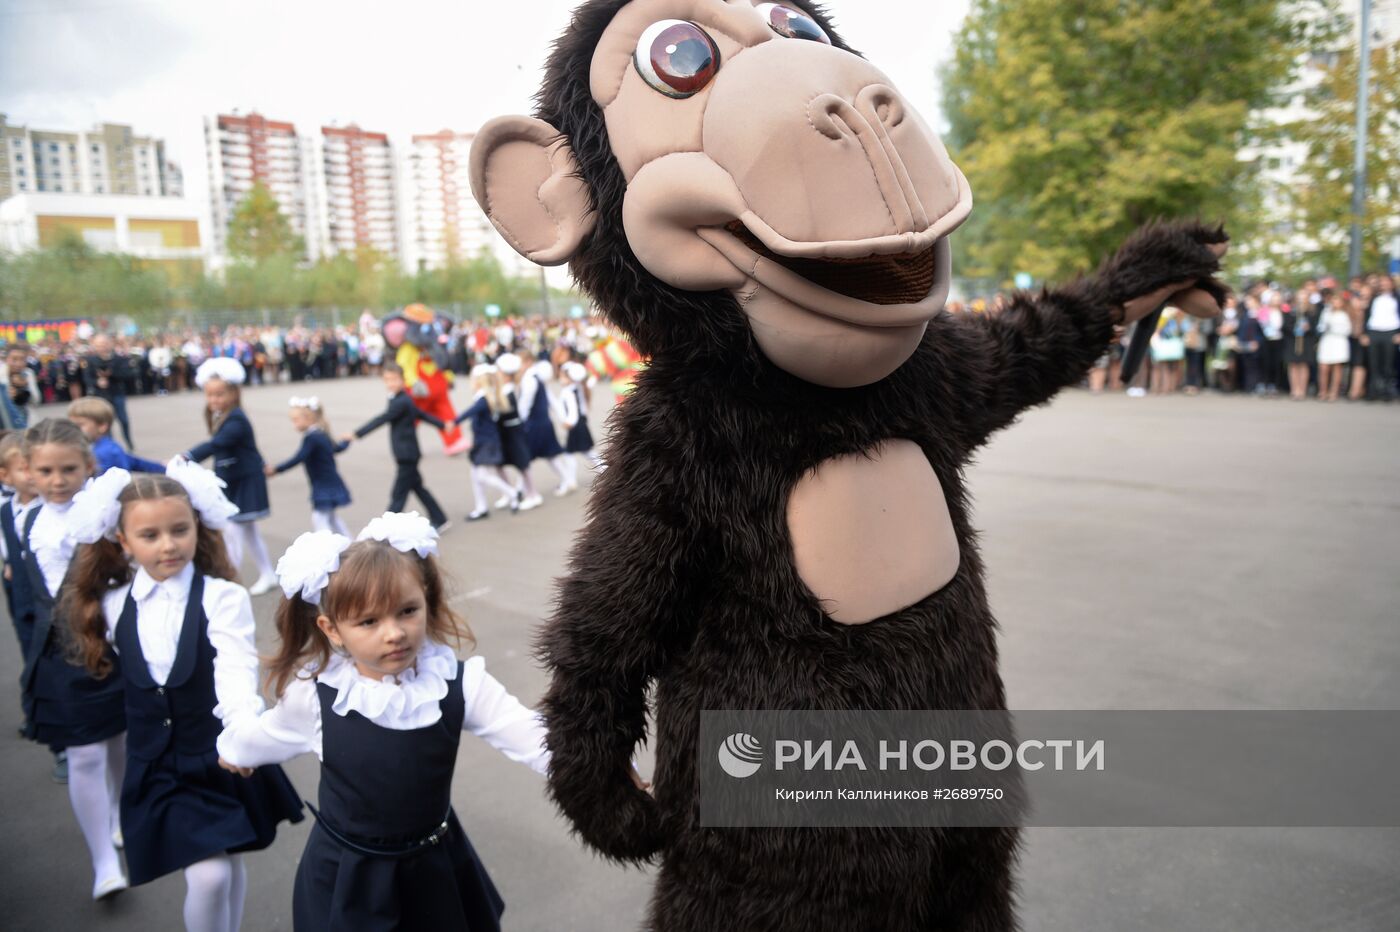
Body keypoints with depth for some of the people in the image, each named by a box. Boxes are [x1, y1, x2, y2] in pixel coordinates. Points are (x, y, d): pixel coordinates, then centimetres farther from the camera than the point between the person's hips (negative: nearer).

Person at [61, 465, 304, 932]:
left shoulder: (223, 597, -18)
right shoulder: (113, 606, -3)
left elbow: (236, 670, -31)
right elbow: (132, 677, 13)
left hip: (221, 758, -2)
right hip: (155, 769, 2)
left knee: (228, 865, 15)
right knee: (207, 877, -6)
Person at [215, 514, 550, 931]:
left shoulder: (459, 684, -20)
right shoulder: (313, 694, -17)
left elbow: (535, 739, -28)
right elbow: (266, 734, 7)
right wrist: (233, 747, 27)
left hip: (435, 866, 0)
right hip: (346, 877, 0)